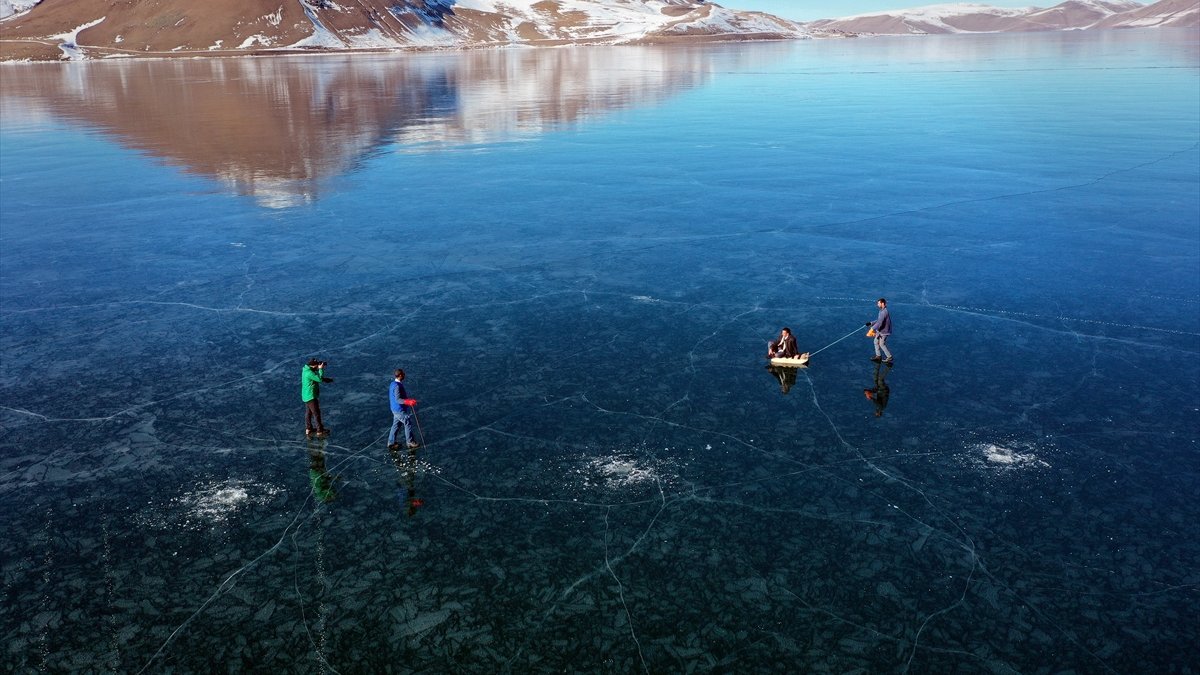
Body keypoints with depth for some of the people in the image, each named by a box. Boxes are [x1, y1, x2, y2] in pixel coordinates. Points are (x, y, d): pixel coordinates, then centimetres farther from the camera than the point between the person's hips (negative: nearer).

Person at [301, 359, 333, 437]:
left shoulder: (306, 370, 3)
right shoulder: (309, 373, -27)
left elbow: (317, 377, 13)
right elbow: (320, 379, -29)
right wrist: (321, 369, -22)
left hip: (306, 395, 10)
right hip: (311, 396, -10)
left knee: (308, 412, 20)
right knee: (316, 413, 1)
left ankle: (308, 429, 31)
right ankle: (320, 431, 10)